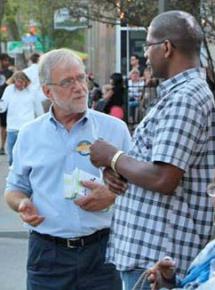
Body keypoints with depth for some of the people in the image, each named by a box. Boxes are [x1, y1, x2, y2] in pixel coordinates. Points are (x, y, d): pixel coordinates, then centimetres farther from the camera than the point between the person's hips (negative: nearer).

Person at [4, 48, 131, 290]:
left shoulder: (114, 129, 4)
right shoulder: (29, 135, 8)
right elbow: (15, 189, 16)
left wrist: (112, 196, -14)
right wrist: (23, 205, -7)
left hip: (102, 251, -1)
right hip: (47, 254, 1)